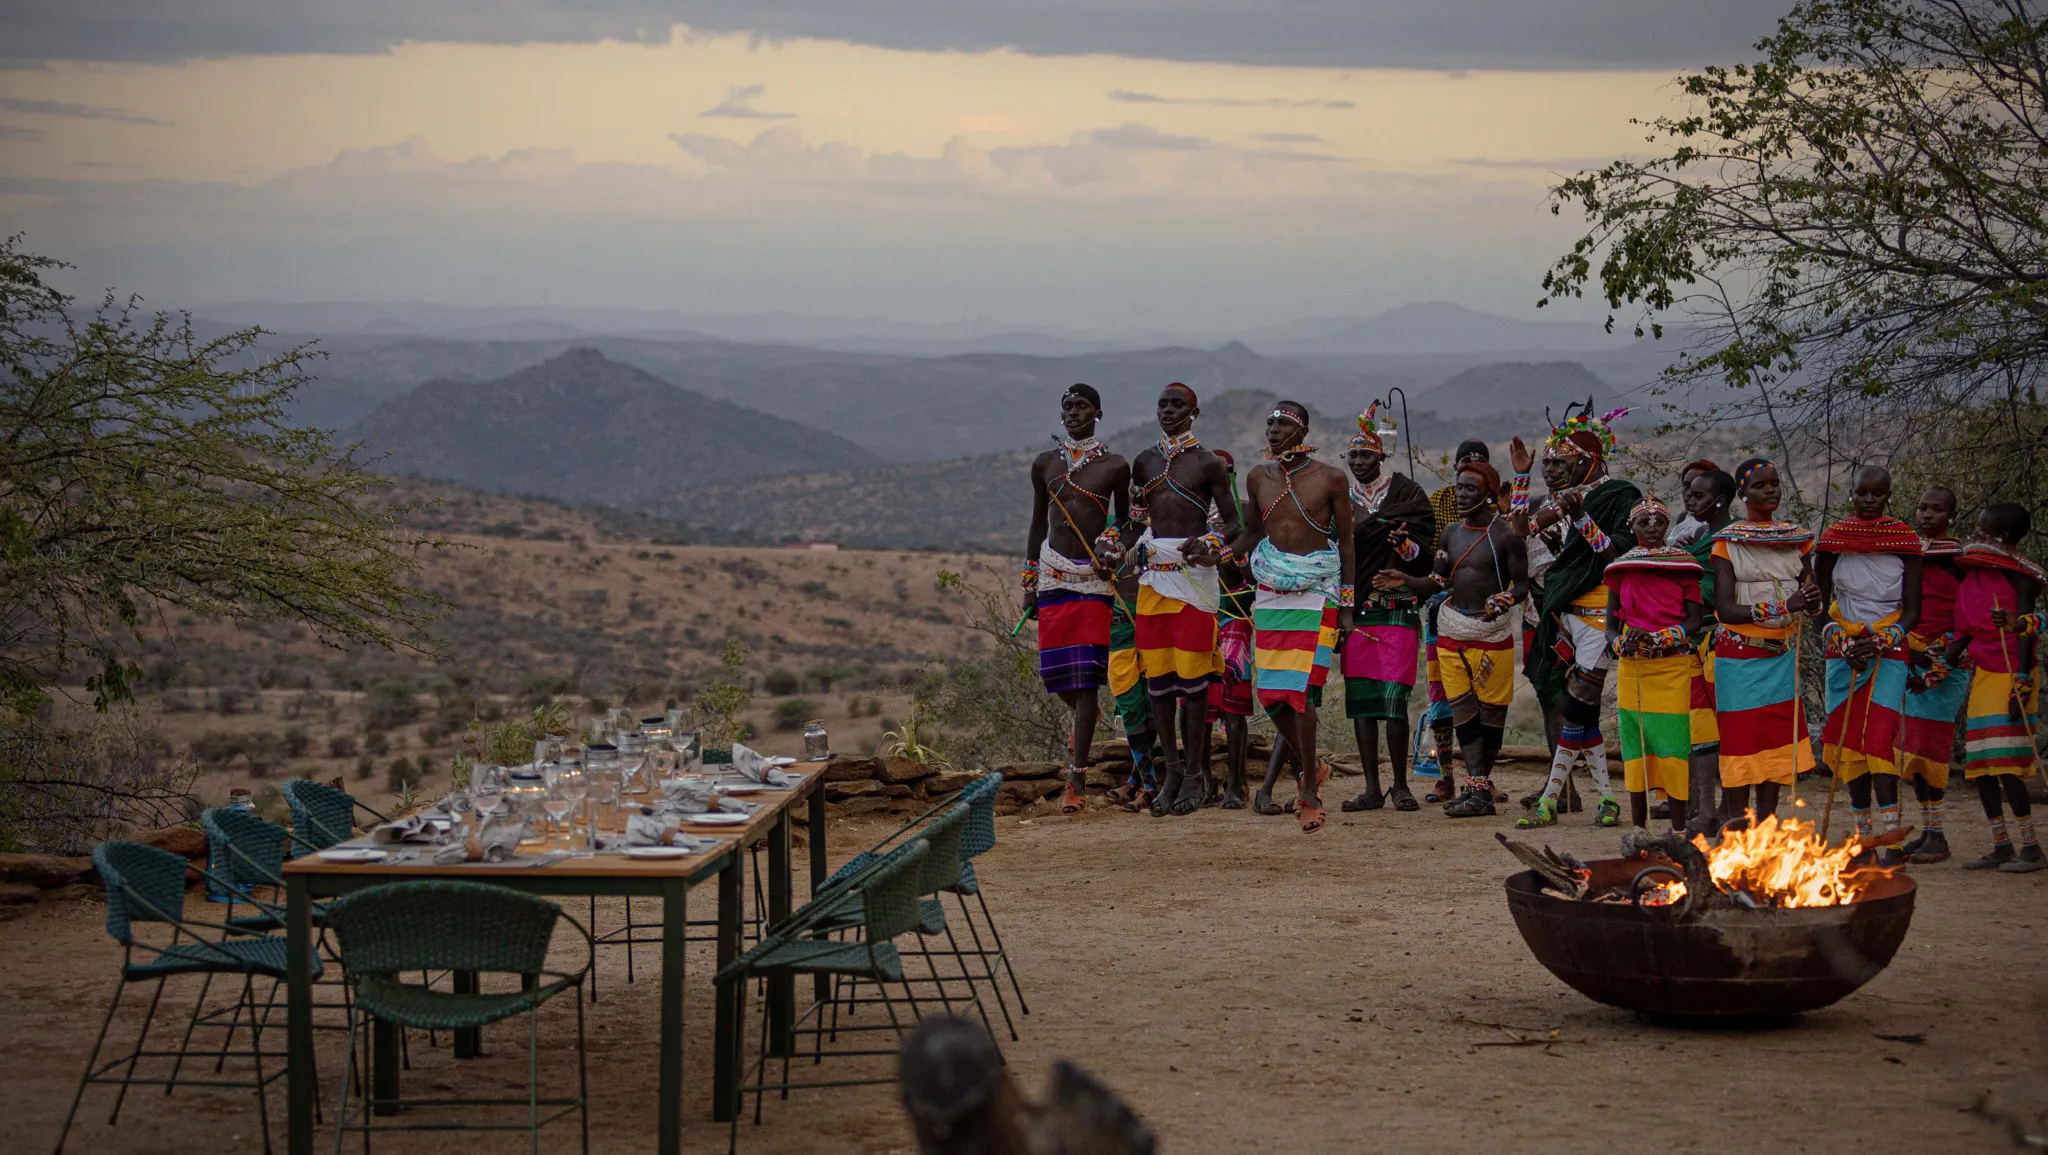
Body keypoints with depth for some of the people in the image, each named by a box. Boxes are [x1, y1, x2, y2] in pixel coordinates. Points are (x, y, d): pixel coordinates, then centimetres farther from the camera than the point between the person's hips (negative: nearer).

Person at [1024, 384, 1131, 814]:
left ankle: (1076, 776, -7)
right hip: (1053, 574, 3)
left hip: (1094, 576, -3)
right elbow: (1038, 524, 15)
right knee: (1054, 669, 4)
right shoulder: (1045, 464, 9)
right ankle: (1084, 714, 40)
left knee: (1086, 673, -8)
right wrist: (1029, 582, 13)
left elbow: (1124, 517, 14)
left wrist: (1111, 540, -5)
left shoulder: (1115, 466, 0)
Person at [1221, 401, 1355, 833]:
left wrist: (1346, 606, 0)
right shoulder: (1259, 478, 8)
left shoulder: (1330, 479, -3)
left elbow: (1346, 542, 2)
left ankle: (1310, 793, -4)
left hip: (1316, 591, -4)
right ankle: (1311, 768, 25)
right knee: (1271, 693, 1)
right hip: (1271, 591, 4)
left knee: (1301, 692, -13)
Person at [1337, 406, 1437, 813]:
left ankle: (1401, 786, 1)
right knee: (1360, 699, 2)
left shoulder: (1407, 493, 3)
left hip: (1398, 609, -4)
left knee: (1394, 701, -9)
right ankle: (1372, 789, 8)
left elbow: (1425, 555, 2)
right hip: (1354, 609, 4)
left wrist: (1405, 544, -18)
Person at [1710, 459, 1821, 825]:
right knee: (1740, 739, -5)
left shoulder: (1797, 538, 9)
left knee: (1777, 739, 5)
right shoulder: (1727, 542, -6)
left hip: (1782, 656, 5)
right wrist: (1782, 607, -24)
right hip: (1740, 656, -5)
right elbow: (1725, 608, -14)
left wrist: (1813, 602, -12)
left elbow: (1808, 597, 13)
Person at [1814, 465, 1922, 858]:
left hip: (1889, 653, -3)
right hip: (1843, 654, 3)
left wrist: (1882, 641, -15)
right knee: (1848, 738, 2)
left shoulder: (1904, 539, 0)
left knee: (1879, 737, -17)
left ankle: (1891, 842, -22)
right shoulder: (1833, 538, 4)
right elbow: (1819, 603, 8)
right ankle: (1861, 836, 11)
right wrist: (1839, 641, -9)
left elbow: (1912, 610, 1)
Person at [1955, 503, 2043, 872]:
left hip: (2011, 676, -8)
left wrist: (2021, 685, -17)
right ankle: (2001, 847, 12)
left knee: (2006, 766, -13)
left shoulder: (2018, 576, -7)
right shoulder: (1972, 577, 14)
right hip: (1981, 674, 8)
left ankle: (2030, 848, -7)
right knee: (1980, 768, 5)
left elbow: (2025, 633, -11)